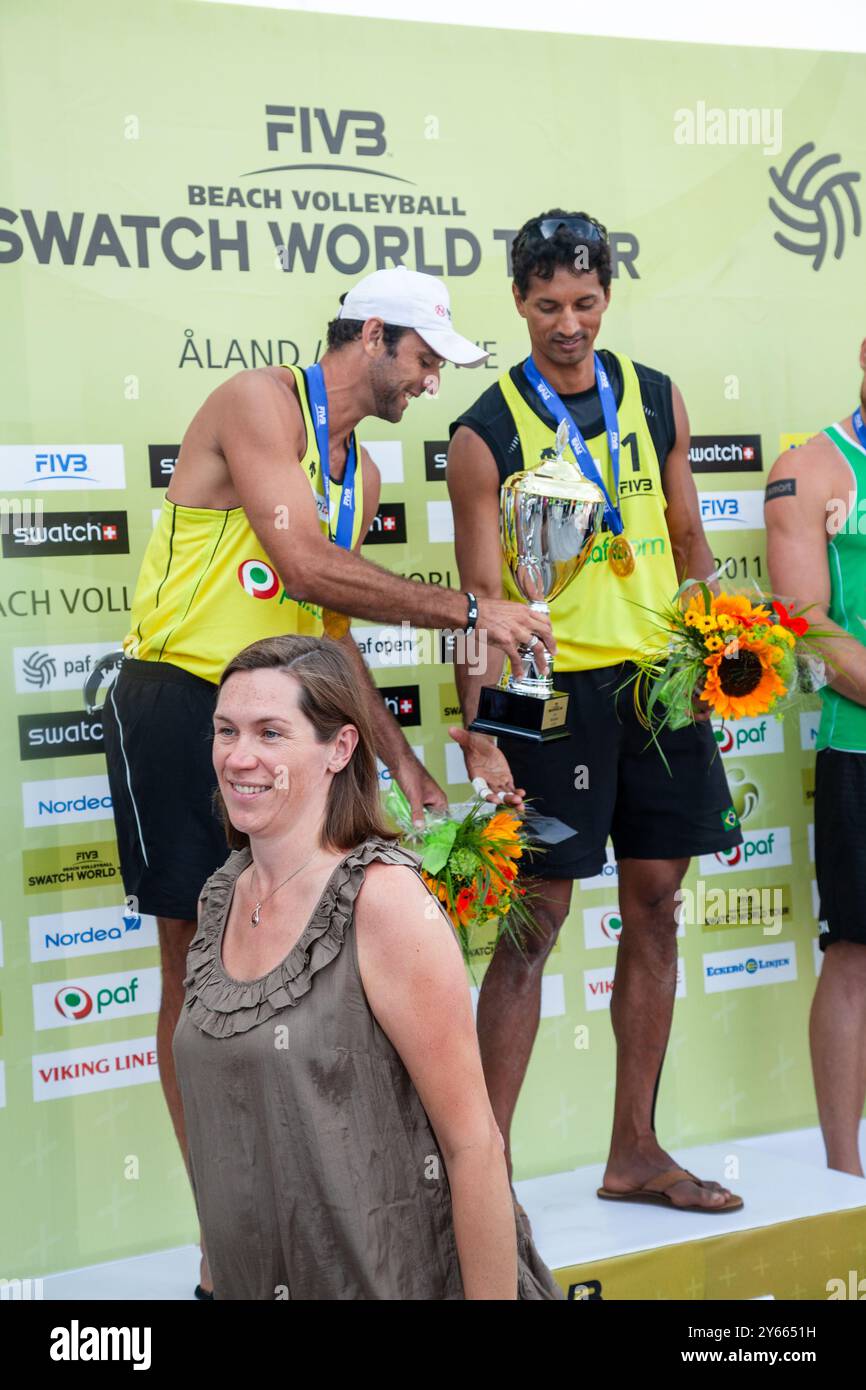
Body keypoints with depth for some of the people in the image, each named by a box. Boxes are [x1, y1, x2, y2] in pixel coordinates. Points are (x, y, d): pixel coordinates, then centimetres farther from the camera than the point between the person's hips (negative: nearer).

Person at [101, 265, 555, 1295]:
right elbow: (304, 565, -20)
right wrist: (467, 611, -15)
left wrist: (397, 754, 13)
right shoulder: (262, 401, -9)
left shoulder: (360, 473, 18)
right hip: (179, 703, -8)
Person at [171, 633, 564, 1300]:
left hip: (397, 1277, -6)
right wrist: (231, 1274, 13)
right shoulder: (221, 896, 1)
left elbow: (473, 1143, -19)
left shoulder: (384, 898, -20)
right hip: (255, 1278, 6)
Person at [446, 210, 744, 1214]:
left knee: (654, 906, 8)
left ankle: (634, 1154, 21)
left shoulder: (656, 399, 8)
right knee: (534, 921, -4)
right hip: (554, 689, -5)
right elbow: (481, 596, -8)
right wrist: (480, 742, -16)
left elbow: (688, 543, 15)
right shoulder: (486, 434, -5)